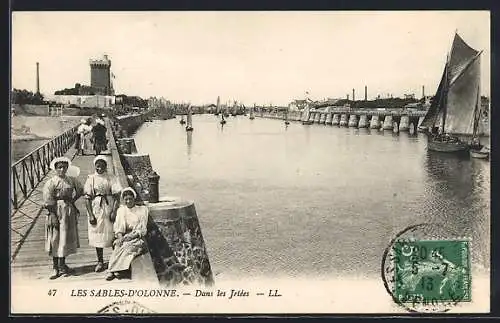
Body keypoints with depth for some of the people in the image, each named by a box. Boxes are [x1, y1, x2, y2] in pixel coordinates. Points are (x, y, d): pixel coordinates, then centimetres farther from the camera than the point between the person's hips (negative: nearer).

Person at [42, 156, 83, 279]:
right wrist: (53, 216, -16)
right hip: (56, 211, -5)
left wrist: (72, 200, 8)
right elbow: (48, 201, -12)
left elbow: (80, 190, 20)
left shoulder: (71, 180, 3)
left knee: (66, 238, 12)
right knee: (55, 239, 1)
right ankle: (56, 268, 9)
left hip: (69, 211, 5)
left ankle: (62, 264, 27)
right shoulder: (51, 182, -10)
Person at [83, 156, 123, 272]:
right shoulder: (91, 178, 2)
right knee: (97, 235, 7)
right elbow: (87, 198, -1)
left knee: (113, 235, 2)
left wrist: (114, 211, -14)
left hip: (109, 208, -1)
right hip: (96, 209, 1)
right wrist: (90, 215, -9)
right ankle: (100, 262, 19)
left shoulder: (111, 178, 1)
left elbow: (117, 196, -4)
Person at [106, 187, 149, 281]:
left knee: (129, 246, -32)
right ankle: (112, 271, -36)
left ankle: (115, 269, -32)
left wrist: (128, 236, -15)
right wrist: (120, 237, -15)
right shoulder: (121, 210, 15)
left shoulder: (142, 210, 5)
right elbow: (118, 227, 6)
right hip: (124, 237, 2)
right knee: (119, 245, -29)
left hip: (137, 238, -2)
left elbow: (142, 230, -2)